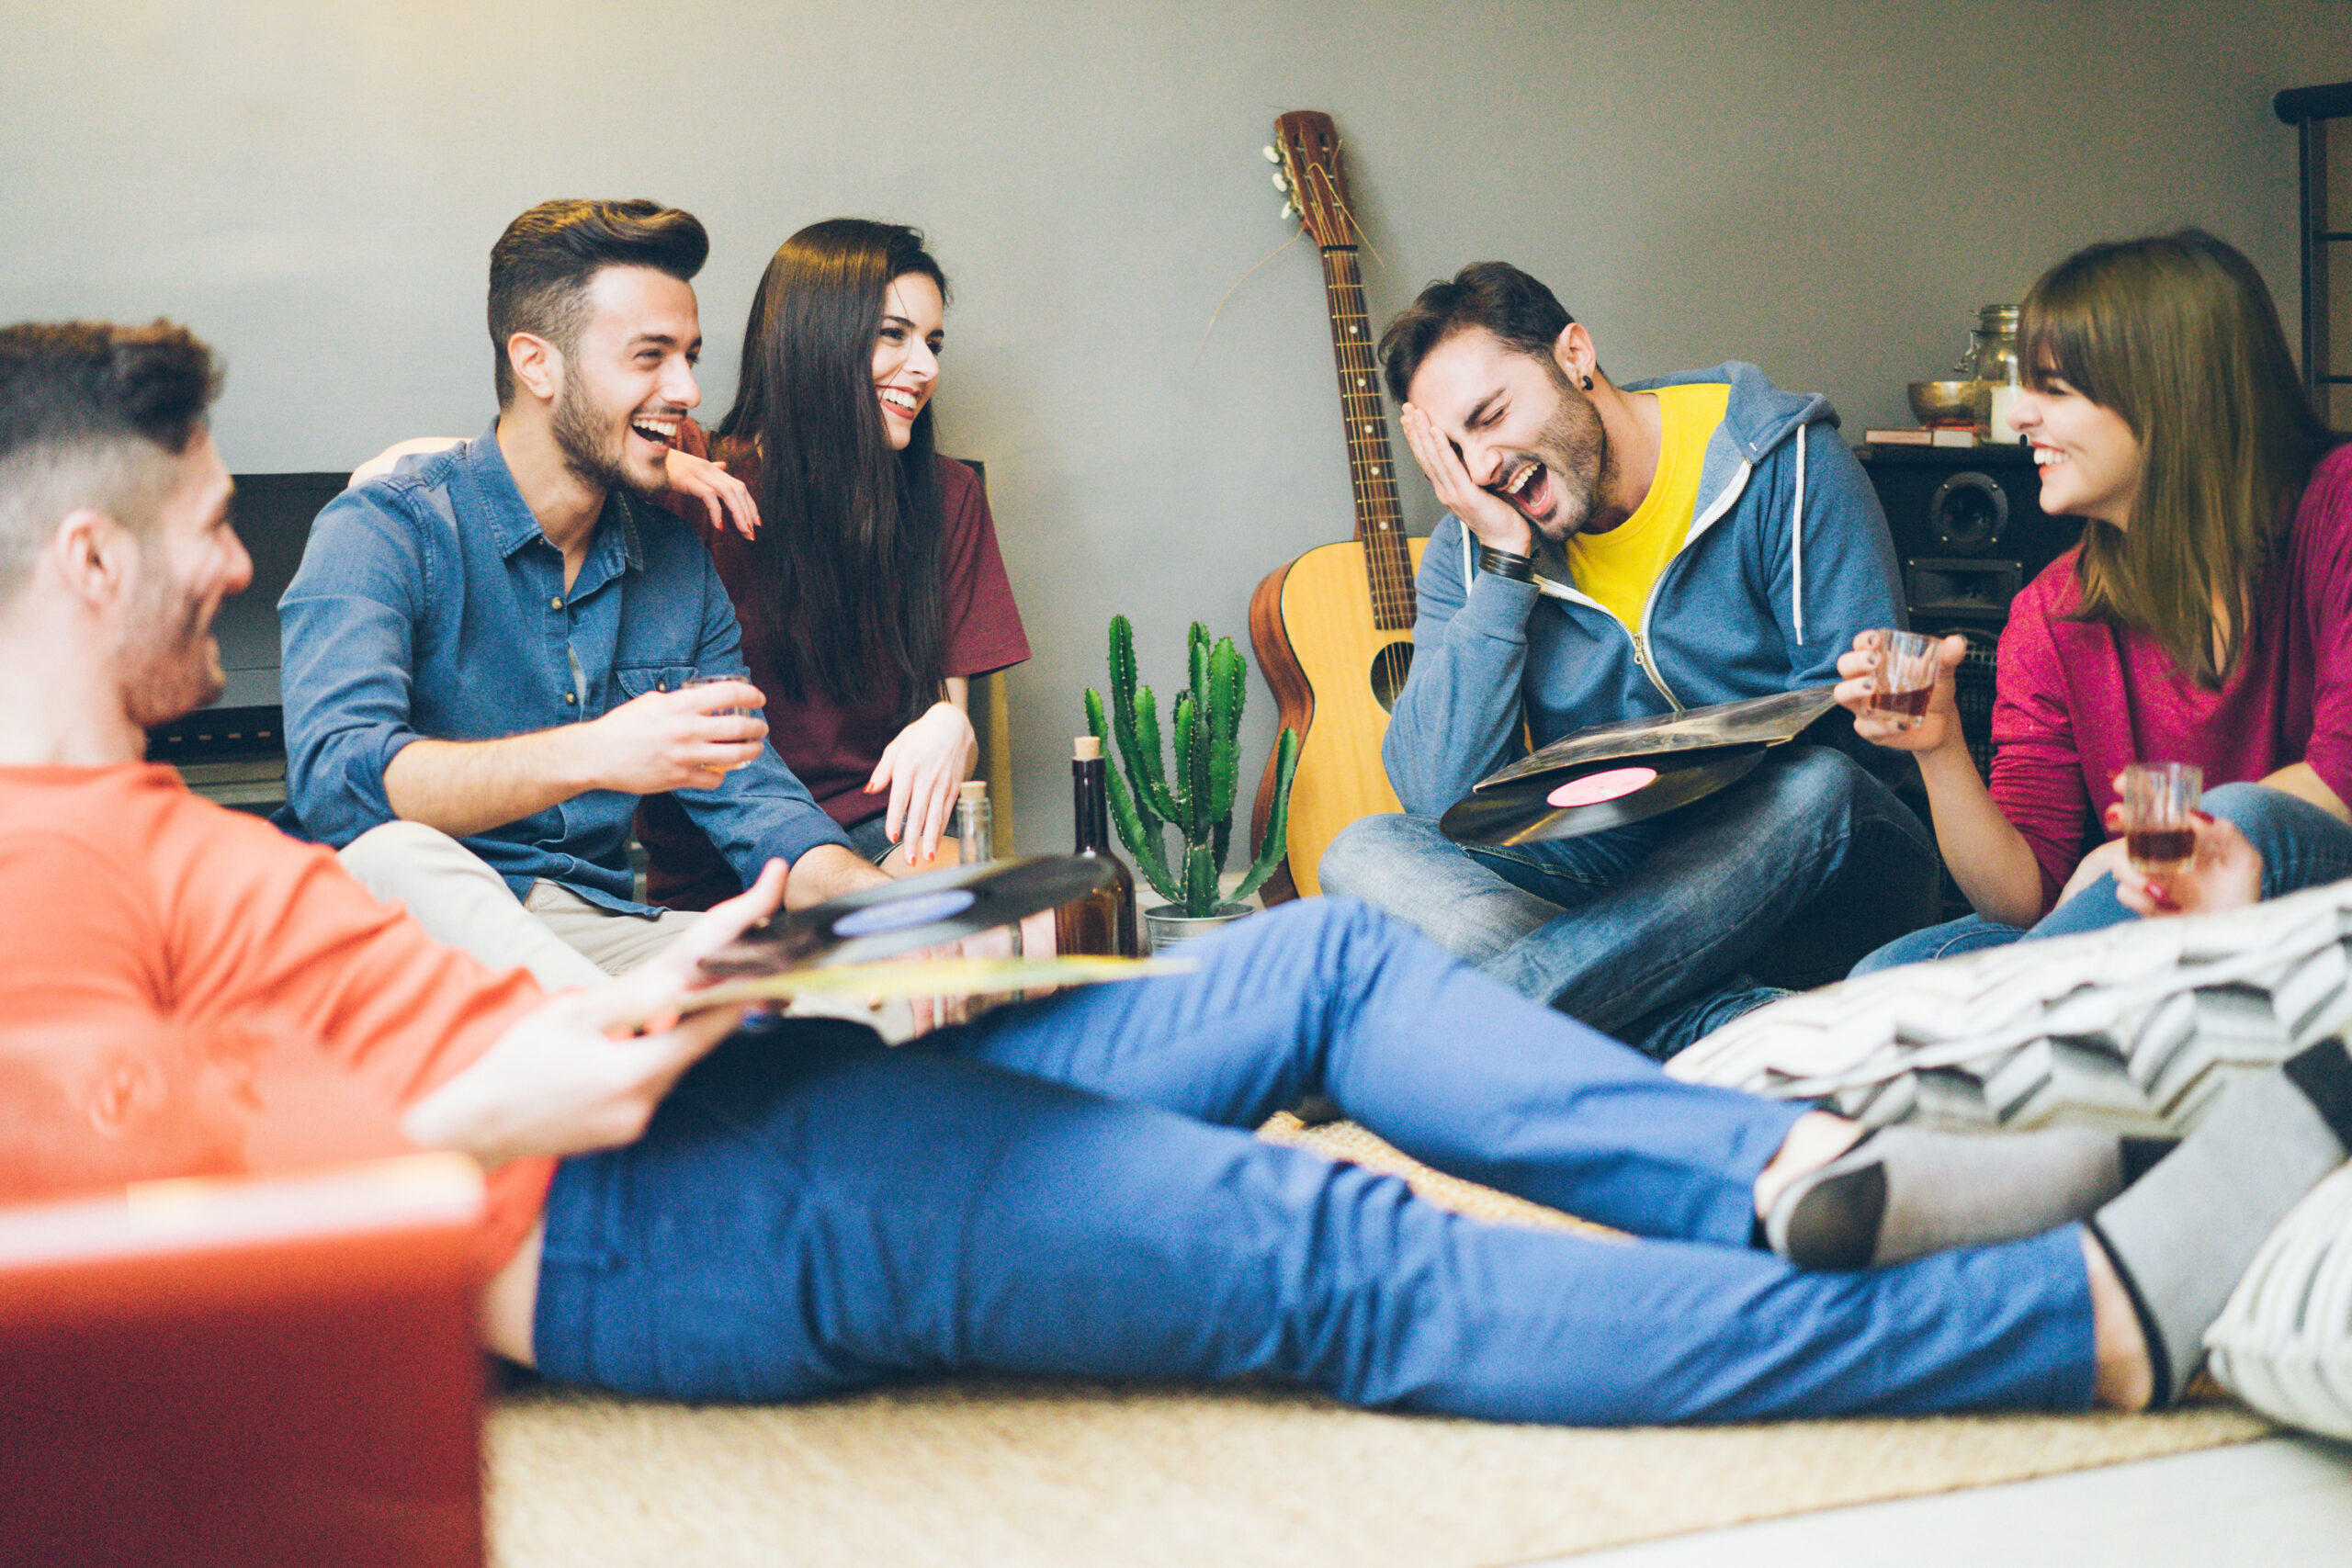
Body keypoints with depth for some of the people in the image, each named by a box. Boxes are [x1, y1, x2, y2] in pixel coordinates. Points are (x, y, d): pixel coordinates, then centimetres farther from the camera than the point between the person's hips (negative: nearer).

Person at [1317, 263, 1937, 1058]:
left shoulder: (1785, 464, -7)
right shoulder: (1469, 550, 1)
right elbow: (1441, 802, -11)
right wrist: (1505, 567, -14)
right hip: (1612, 870, 3)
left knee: (1817, 784, -35)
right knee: (1367, 852, -19)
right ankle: (1721, 1024, -37)